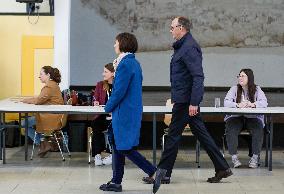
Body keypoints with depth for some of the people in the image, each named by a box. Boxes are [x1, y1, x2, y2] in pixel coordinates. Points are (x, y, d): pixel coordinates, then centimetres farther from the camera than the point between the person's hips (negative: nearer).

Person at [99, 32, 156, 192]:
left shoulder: (125, 64, -17)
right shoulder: (134, 63, 13)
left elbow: (120, 91, -20)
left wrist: (108, 107, -8)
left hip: (124, 112, -10)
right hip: (134, 110, 10)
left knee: (125, 148, -4)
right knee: (118, 146, 13)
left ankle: (154, 172, -4)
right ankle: (116, 182, 18)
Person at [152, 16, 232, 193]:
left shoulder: (189, 48, -16)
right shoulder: (183, 46, 16)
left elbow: (198, 76, -23)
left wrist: (193, 102, -26)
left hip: (186, 100, -10)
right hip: (188, 99, 10)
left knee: (174, 135, -3)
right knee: (201, 133, 11)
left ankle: (163, 172, 5)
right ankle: (222, 168, 14)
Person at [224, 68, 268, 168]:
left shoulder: (257, 89, 5)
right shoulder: (234, 89, 5)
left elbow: (264, 103, -9)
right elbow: (226, 102, -8)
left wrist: (253, 104, -29)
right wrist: (238, 105, -27)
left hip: (253, 117, 0)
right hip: (236, 117, 0)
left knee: (259, 129, -30)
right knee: (231, 130, -31)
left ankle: (255, 157, -21)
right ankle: (234, 157, -23)